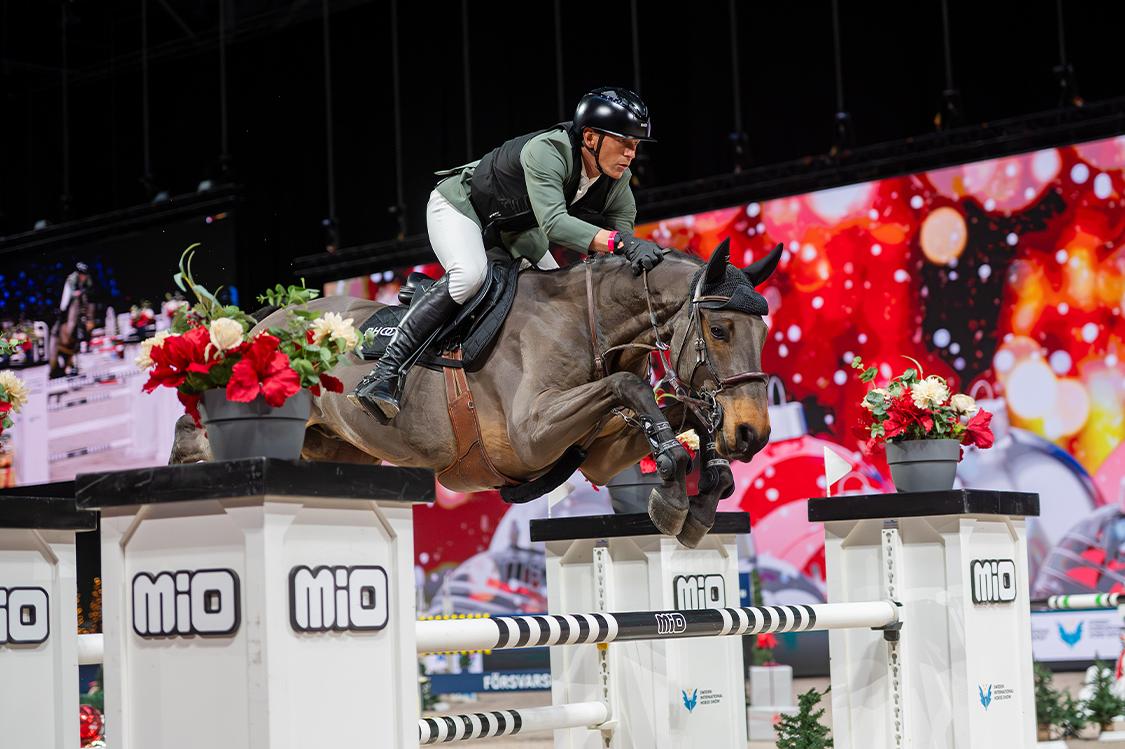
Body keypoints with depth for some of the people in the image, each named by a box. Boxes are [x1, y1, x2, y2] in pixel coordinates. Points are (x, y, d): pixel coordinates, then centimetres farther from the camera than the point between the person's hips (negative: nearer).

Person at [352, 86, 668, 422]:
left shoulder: (618, 182, -15)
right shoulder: (546, 152, -37)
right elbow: (552, 223, -51)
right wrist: (619, 241, -61)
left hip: (511, 229, 9)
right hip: (458, 206, -9)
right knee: (470, 273, -34)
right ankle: (384, 374, -36)